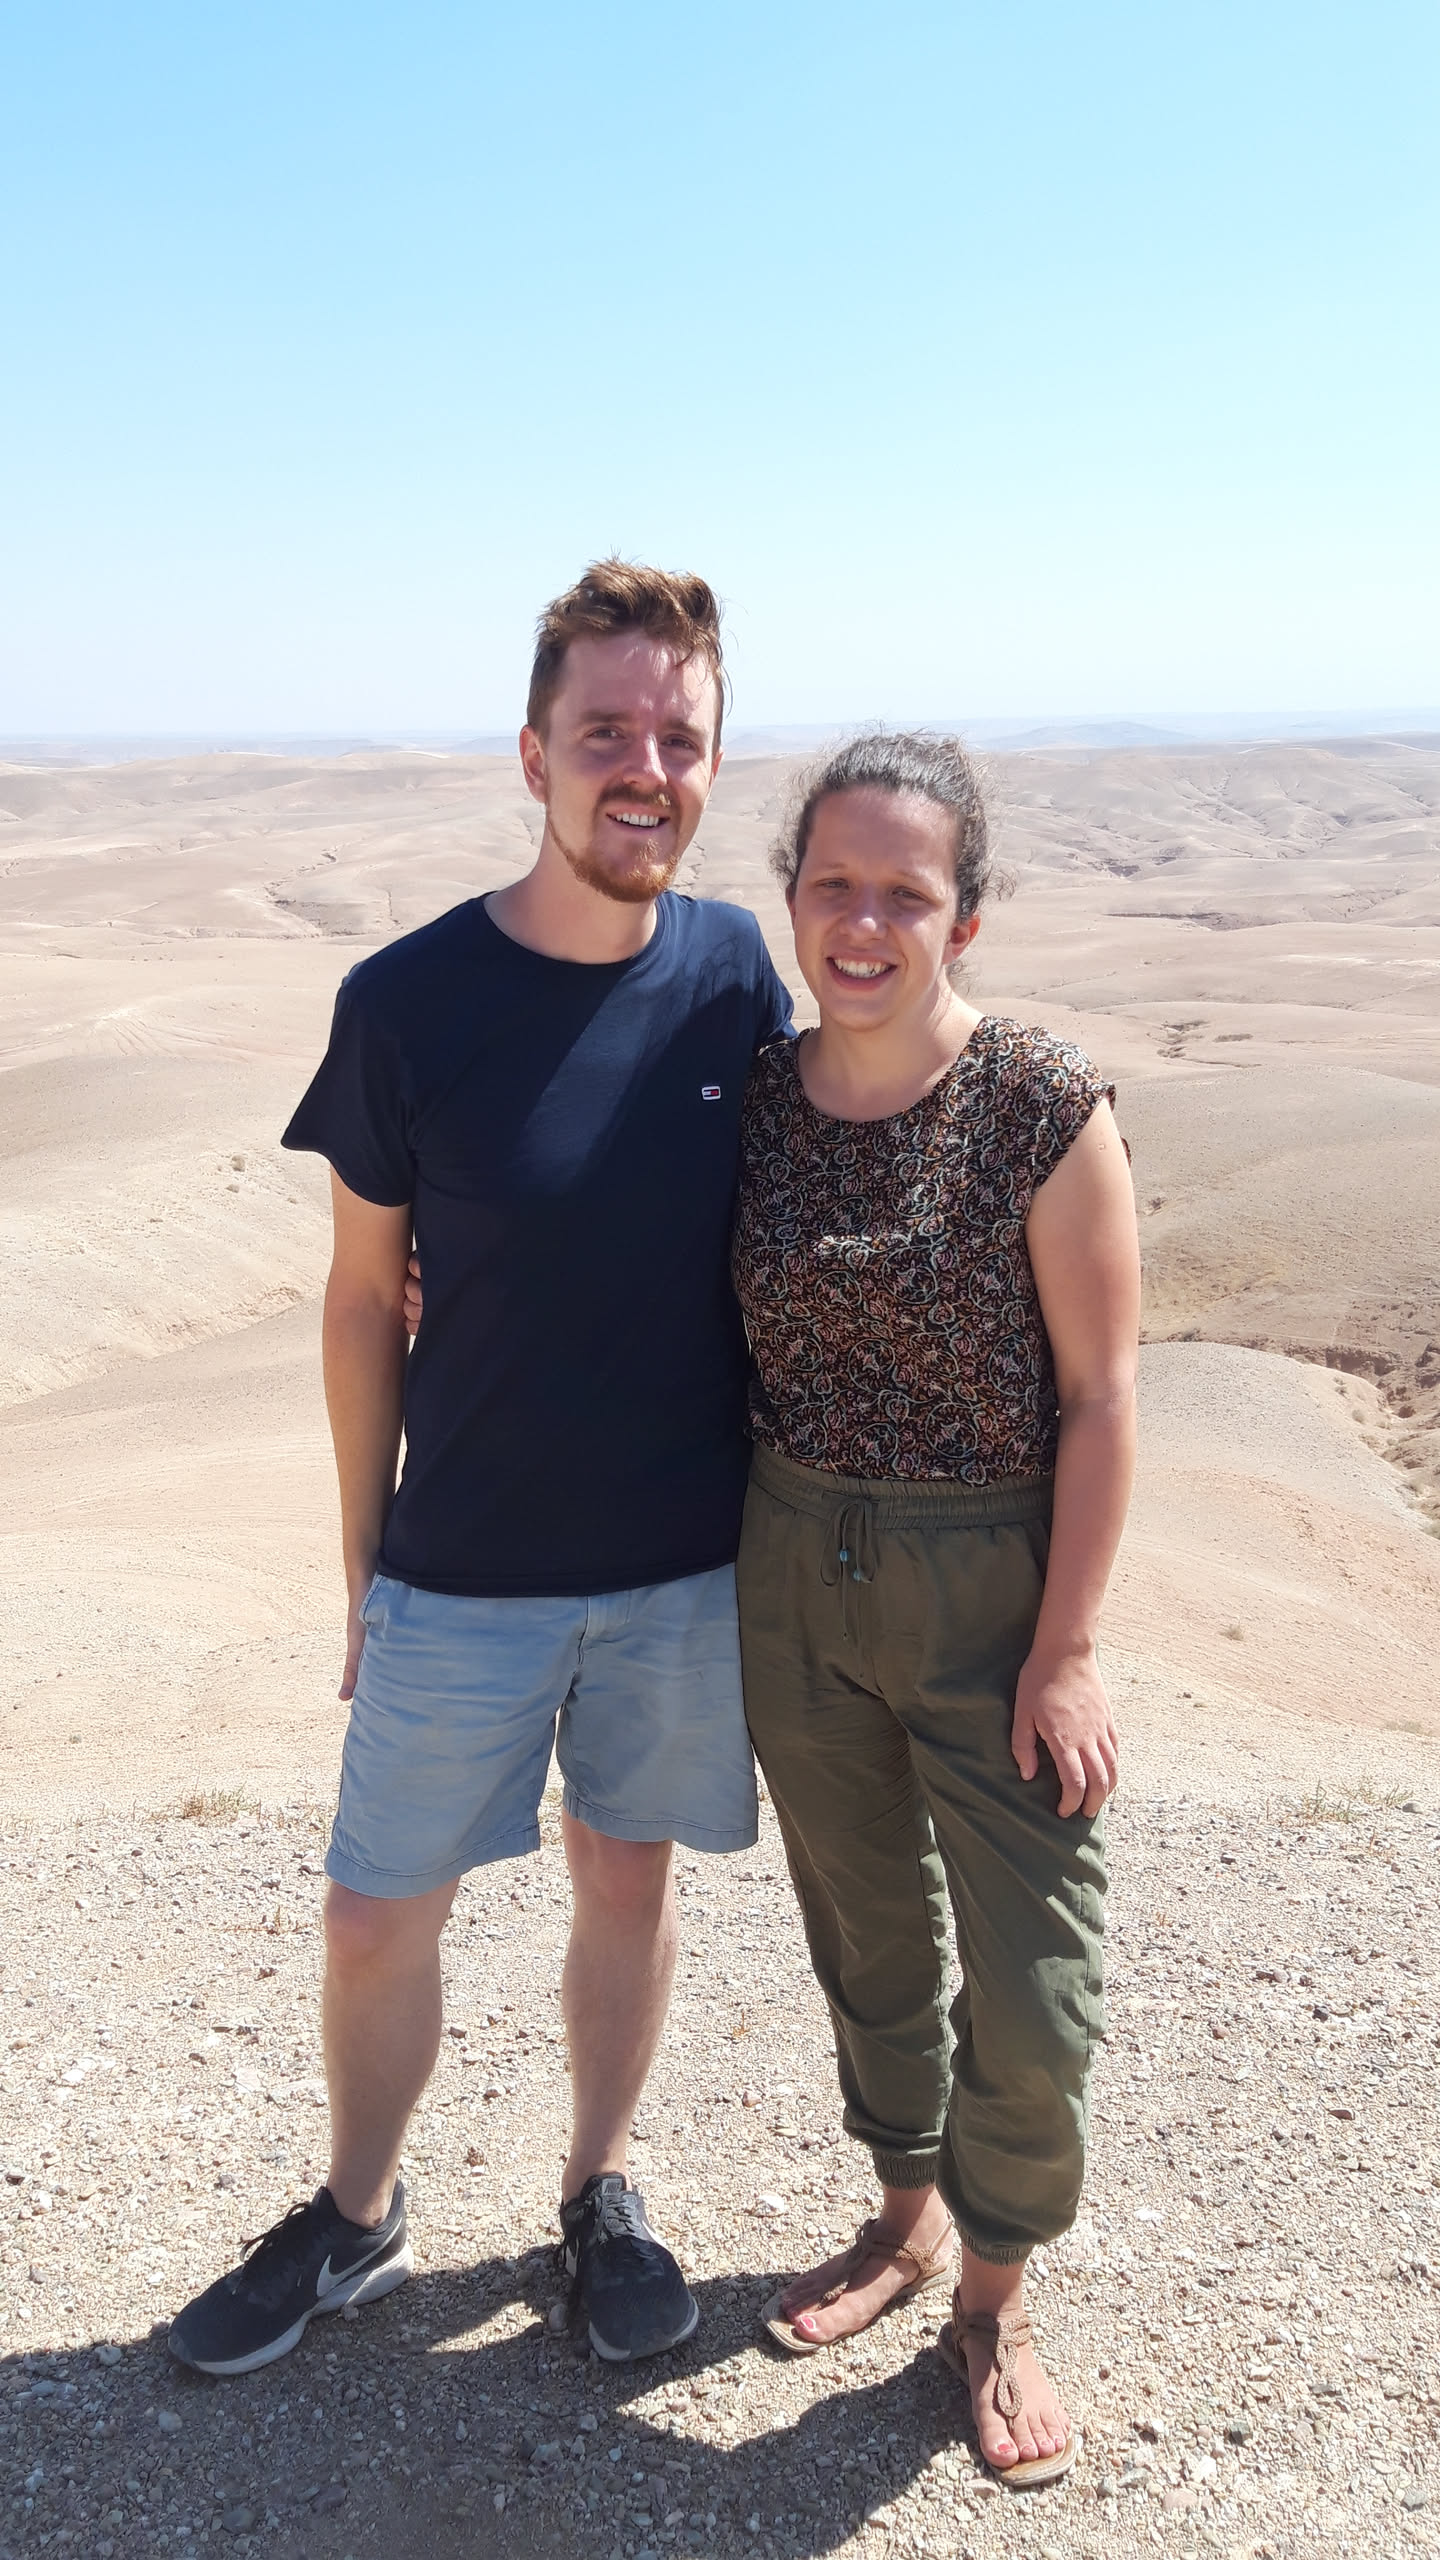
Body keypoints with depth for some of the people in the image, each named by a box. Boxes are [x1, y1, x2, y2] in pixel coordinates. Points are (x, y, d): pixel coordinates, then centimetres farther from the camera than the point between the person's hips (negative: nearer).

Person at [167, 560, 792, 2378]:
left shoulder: (735, 974, -6)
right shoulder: (408, 1002, -13)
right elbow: (364, 1302, -4)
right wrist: (363, 1568, 1)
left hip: (691, 1563, 2)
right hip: (465, 1570, -1)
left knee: (626, 1881, 18)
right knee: (379, 1914, 12)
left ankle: (600, 2191, 43)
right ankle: (356, 2218, 39)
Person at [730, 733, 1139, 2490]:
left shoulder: (1044, 1111, -16)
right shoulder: (754, 1098, -2)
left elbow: (1099, 1392, -12)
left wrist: (1068, 1646, -13)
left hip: (988, 1588, -4)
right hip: (795, 1574, 4)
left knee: (1029, 1981, 5)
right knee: (863, 1934, 20)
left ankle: (993, 2298, 33)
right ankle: (907, 2216, 46)